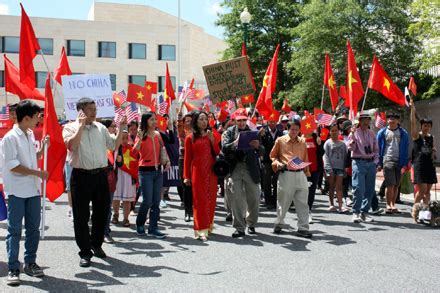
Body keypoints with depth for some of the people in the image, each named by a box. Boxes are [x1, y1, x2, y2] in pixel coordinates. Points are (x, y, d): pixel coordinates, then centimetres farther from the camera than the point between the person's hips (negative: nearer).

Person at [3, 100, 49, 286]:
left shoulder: (30, 135, 12)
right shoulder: (10, 137, -12)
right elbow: (13, 166, -17)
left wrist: (42, 148, 6)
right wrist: (37, 173, -15)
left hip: (33, 189, 7)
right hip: (17, 191, -7)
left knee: (33, 228, 11)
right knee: (14, 230, 0)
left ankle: (30, 263, 23)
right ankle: (13, 269, 6)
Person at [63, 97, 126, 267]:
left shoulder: (100, 128, 12)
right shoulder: (70, 128, -2)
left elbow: (114, 145, 14)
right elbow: (71, 145, -21)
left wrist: (121, 129, 5)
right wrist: (81, 126, -17)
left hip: (100, 175, 5)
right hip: (81, 176, -4)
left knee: (102, 212, 13)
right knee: (81, 216, 2)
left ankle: (96, 245, 32)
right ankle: (85, 252, 12)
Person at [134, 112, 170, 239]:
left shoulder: (158, 135, 7)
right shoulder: (141, 136, -8)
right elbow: (135, 151, -21)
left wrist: (167, 160, 5)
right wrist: (140, 138, -33)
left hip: (158, 171, 5)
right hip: (145, 171, -5)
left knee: (156, 201, 6)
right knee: (147, 201, -5)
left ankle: (153, 228, 13)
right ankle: (140, 224, 17)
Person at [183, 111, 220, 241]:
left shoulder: (211, 135, 13)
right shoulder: (190, 138, 2)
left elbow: (217, 152, 5)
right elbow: (187, 158, 1)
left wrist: (212, 139, -7)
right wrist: (186, 176, -1)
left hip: (211, 171, 4)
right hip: (198, 171, -4)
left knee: (211, 199, 7)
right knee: (200, 200, -6)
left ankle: (209, 226, 22)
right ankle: (201, 231, -5)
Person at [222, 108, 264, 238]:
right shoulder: (229, 132, 7)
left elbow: (262, 152, 3)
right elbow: (224, 148, -9)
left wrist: (257, 146, -20)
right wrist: (235, 143, -27)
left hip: (251, 168, 2)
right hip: (234, 169, -1)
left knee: (254, 199, 6)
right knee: (236, 200, -3)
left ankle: (251, 224, 27)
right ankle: (239, 228, 4)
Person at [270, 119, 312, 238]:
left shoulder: (302, 142, 12)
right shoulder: (280, 140, 4)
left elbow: (305, 158, 16)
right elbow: (273, 156, 11)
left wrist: (307, 173, 11)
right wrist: (277, 163, -9)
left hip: (300, 174, 3)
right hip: (286, 174, -2)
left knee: (303, 203, 0)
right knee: (283, 202, 6)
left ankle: (303, 228, 4)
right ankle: (279, 224, 24)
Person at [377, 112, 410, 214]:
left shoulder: (403, 133, 9)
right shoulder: (382, 132, 5)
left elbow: (406, 149, 9)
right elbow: (378, 148, 6)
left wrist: (405, 163, 1)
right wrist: (379, 163, 0)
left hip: (399, 161, 2)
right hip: (387, 161, -2)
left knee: (396, 185, 5)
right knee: (390, 185, -9)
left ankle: (393, 205, 16)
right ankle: (388, 205, 1)